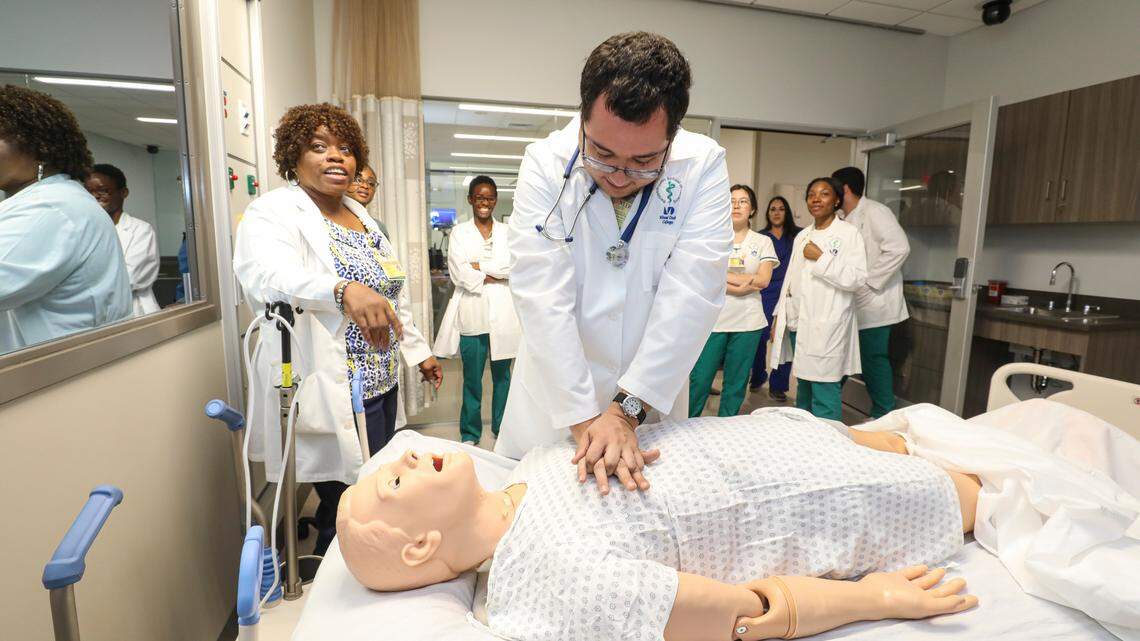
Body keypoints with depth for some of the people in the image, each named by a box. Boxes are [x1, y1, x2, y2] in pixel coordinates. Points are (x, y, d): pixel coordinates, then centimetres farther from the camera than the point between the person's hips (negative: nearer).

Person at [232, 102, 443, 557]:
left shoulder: (361, 217, 16)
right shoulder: (272, 213, -7)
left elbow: (394, 295, 21)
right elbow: (268, 275, -29)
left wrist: (418, 351, 20)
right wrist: (343, 290, -47)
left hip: (382, 383, 8)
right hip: (332, 397, -7)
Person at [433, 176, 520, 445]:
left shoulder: (506, 232, 10)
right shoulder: (459, 232, 6)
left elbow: (512, 265, -7)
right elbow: (459, 274, -7)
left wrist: (477, 265, -8)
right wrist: (494, 275, -8)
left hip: (502, 313, 1)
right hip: (471, 313, -1)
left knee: (502, 374, 9)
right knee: (472, 377, 5)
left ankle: (502, 427, 24)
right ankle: (470, 433, 19)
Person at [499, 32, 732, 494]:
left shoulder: (703, 166, -13)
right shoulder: (545, 164, -14)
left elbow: (692, 295, -20)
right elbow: (543, 296, -22)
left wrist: (628, 409, -26)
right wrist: (582, 418, -27)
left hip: (651, 395, 1)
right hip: (555, 397, 0)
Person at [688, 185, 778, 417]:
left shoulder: (763, 242, 10)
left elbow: (763, 280, -4)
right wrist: (740, 286, -14)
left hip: (747, 322, 2)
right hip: (713, 318, -2)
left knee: (736, 384, 9)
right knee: (699, 379, -2)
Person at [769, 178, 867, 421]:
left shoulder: (848, 233, -2)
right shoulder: (802, 236, 17)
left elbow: (857, 279, -13)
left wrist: (821, 258, -14)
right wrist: (779, 315, 16)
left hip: (826, 327, -6)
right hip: (797, 324, 6)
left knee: (824, 390, -8)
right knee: (803, 386, 14)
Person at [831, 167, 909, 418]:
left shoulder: (874, 212, -9)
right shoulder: (843, 220, 16)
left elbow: (899, 248, -19)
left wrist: (869, 282, -18)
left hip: (871, 303, -8)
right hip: (850, 304, 8)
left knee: (874, 359, -2)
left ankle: (884, 417, 11)